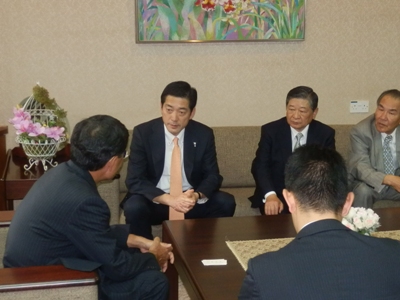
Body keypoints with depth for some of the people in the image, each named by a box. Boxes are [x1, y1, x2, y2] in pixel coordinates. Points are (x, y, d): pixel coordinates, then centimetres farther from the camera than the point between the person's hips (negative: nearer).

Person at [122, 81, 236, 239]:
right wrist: (168, 199, -30)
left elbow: (212, 176, -1)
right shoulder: (143, 133, -11)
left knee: (226, 202, -21)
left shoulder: (204, 134, -5)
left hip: (190, 200, 2)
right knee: (133, 207, -32)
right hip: (156, 201, -2)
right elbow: (134, 180, -15)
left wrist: (196, 195, -25)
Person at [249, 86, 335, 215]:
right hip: (278, 194, -2)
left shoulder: (325, 134, 0)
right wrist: (270, 195, -29)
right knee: (277, 214, -31)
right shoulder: (270, 130, -4)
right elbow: (260, 166, -10)